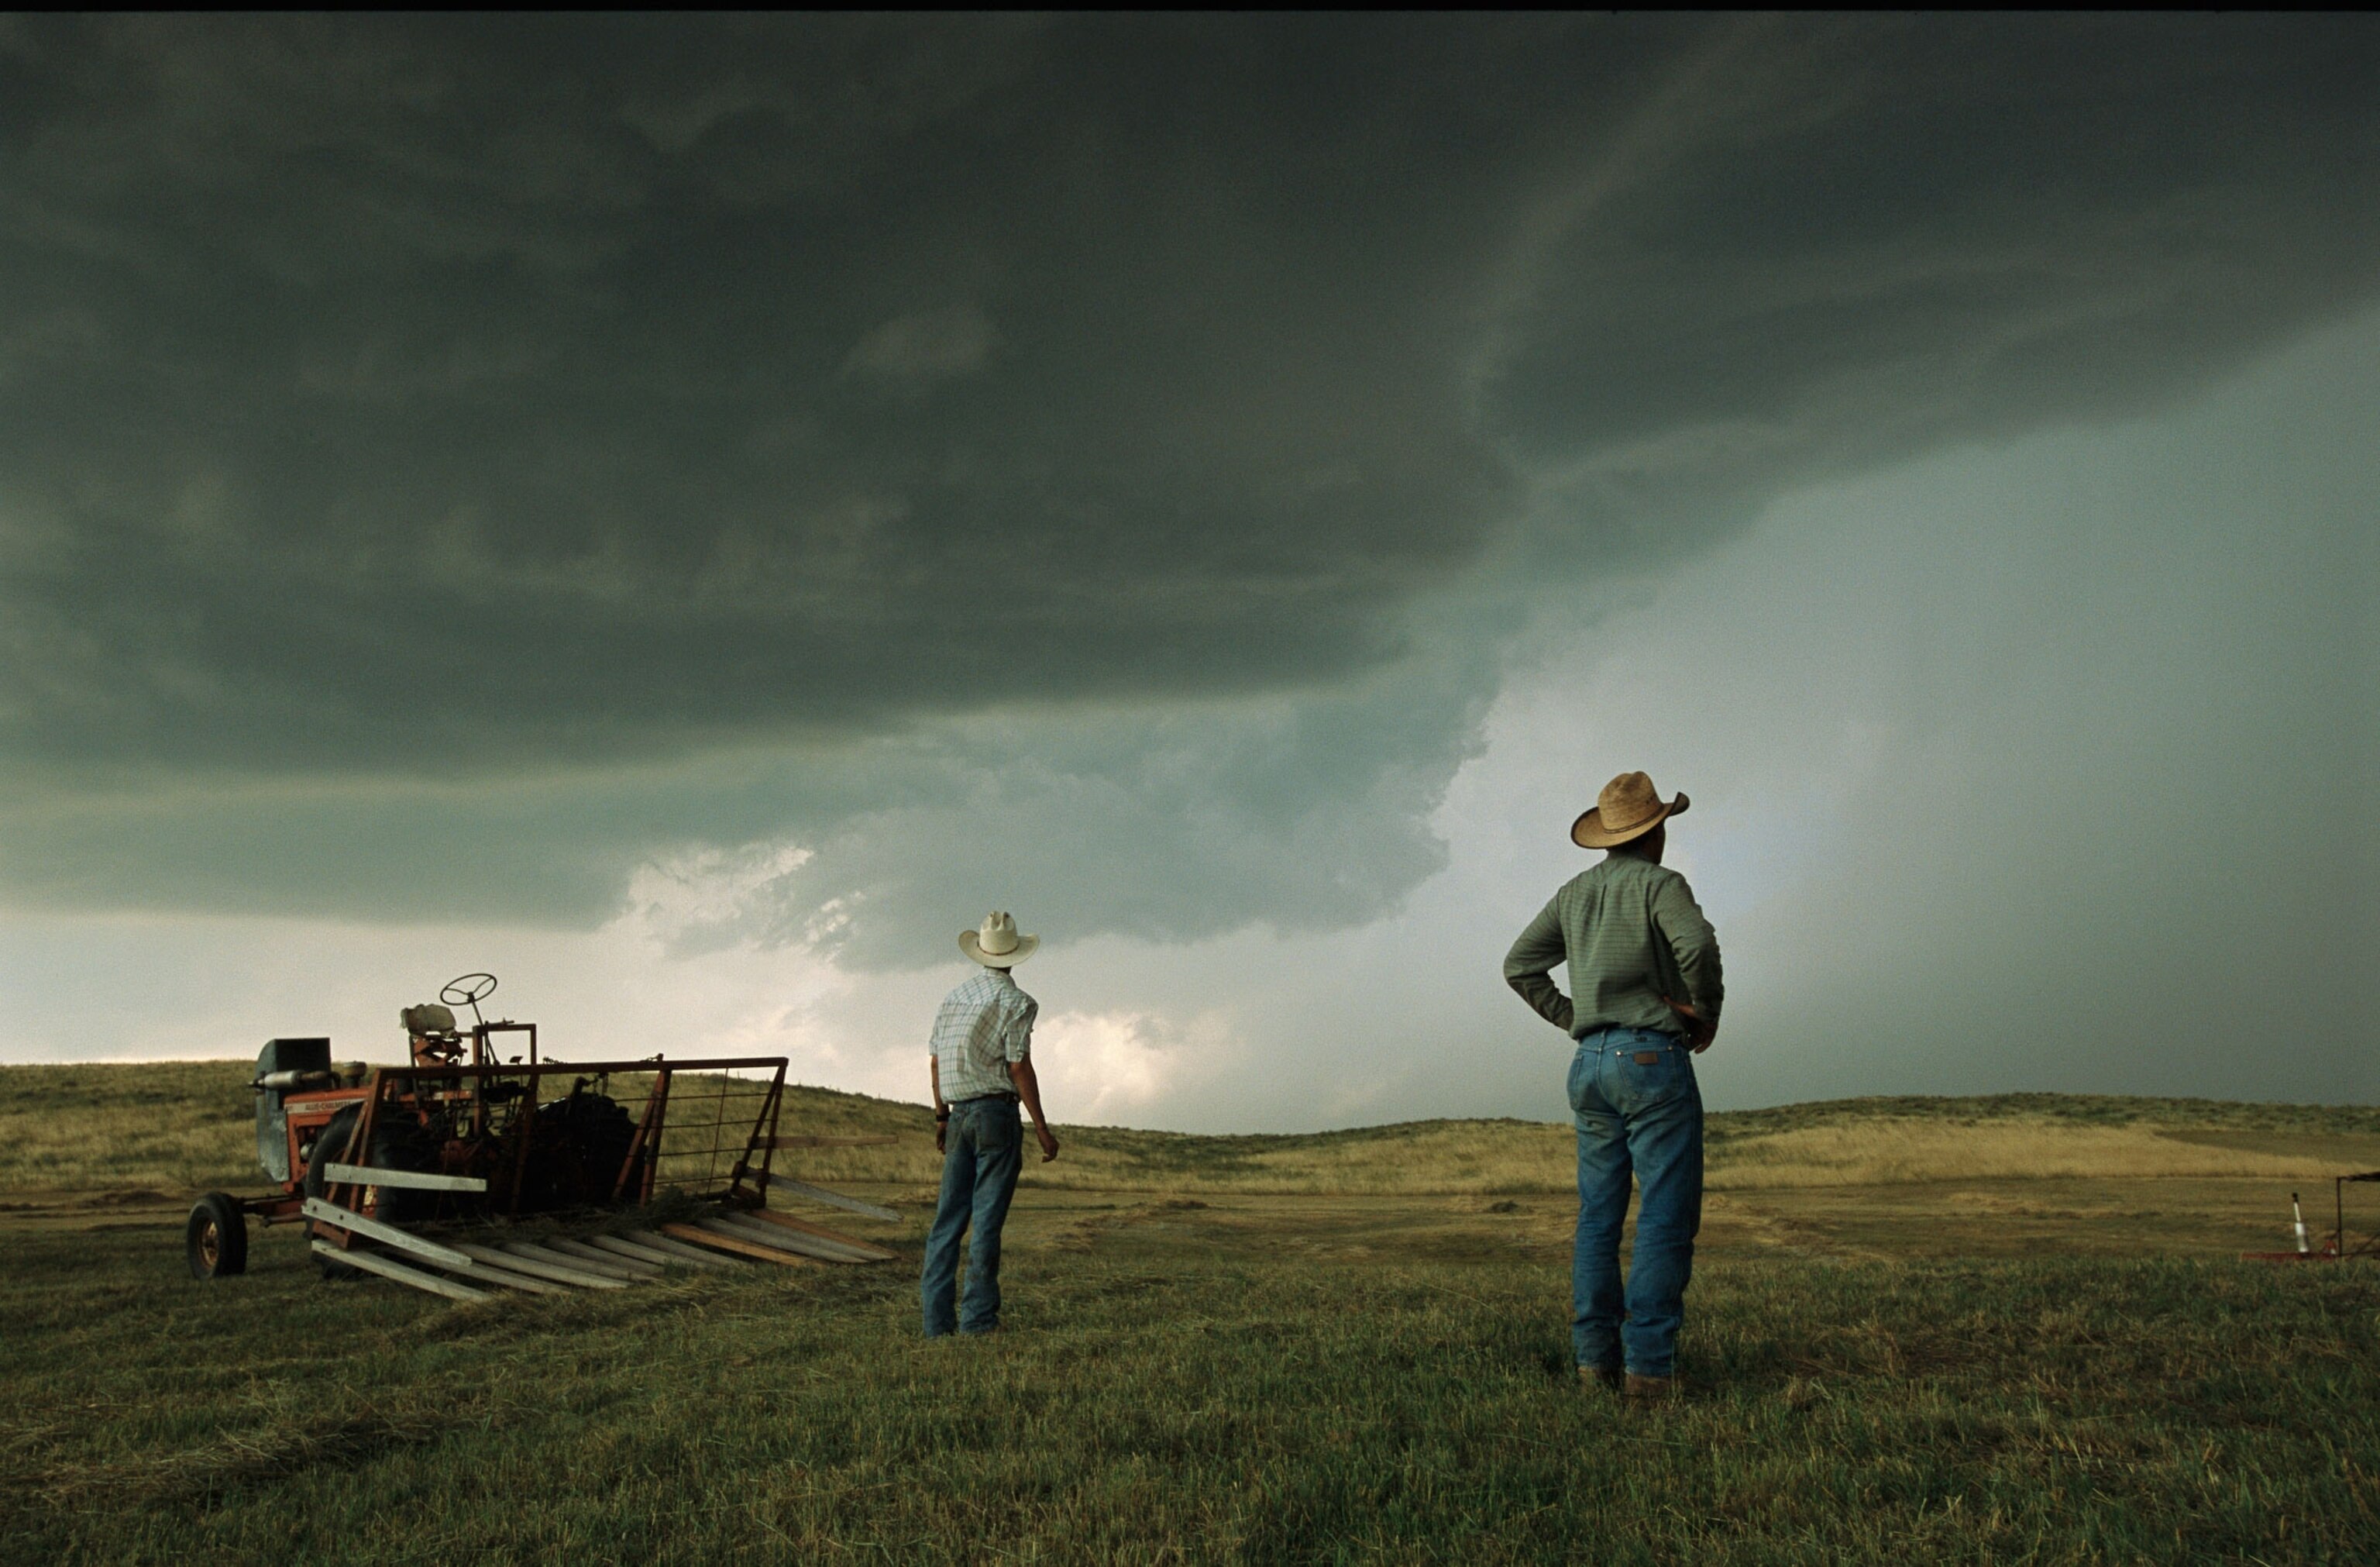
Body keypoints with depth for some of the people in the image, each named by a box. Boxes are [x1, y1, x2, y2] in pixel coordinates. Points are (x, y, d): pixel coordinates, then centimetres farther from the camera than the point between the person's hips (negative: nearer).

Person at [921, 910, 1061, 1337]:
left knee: (949, 1216, 7)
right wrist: (1041, 1128, -8)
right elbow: (1019, 1068, -11)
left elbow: (935, 1061, 14)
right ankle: (978, 1318, -5)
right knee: (987, 1218, -5)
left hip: (959, 1115, 6)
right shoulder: (1016, 1003, -7)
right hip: (996, 1113, -6)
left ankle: (938, 1318, 6)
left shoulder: (953, 998, 13)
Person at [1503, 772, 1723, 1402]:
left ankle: (1594, 1356, 7)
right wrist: (1706, 1013, -9)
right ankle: (1648, 1366, -12)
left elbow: (1520, 964, 15)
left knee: (1598, 1216, 9)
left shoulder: (1575, 892, 14)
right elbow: (1698, 943, -24)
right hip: (1653, 1058, -7)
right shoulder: (1660, 884, -5)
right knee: (1666, 1217, -6)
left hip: (1591, 1065, 7)